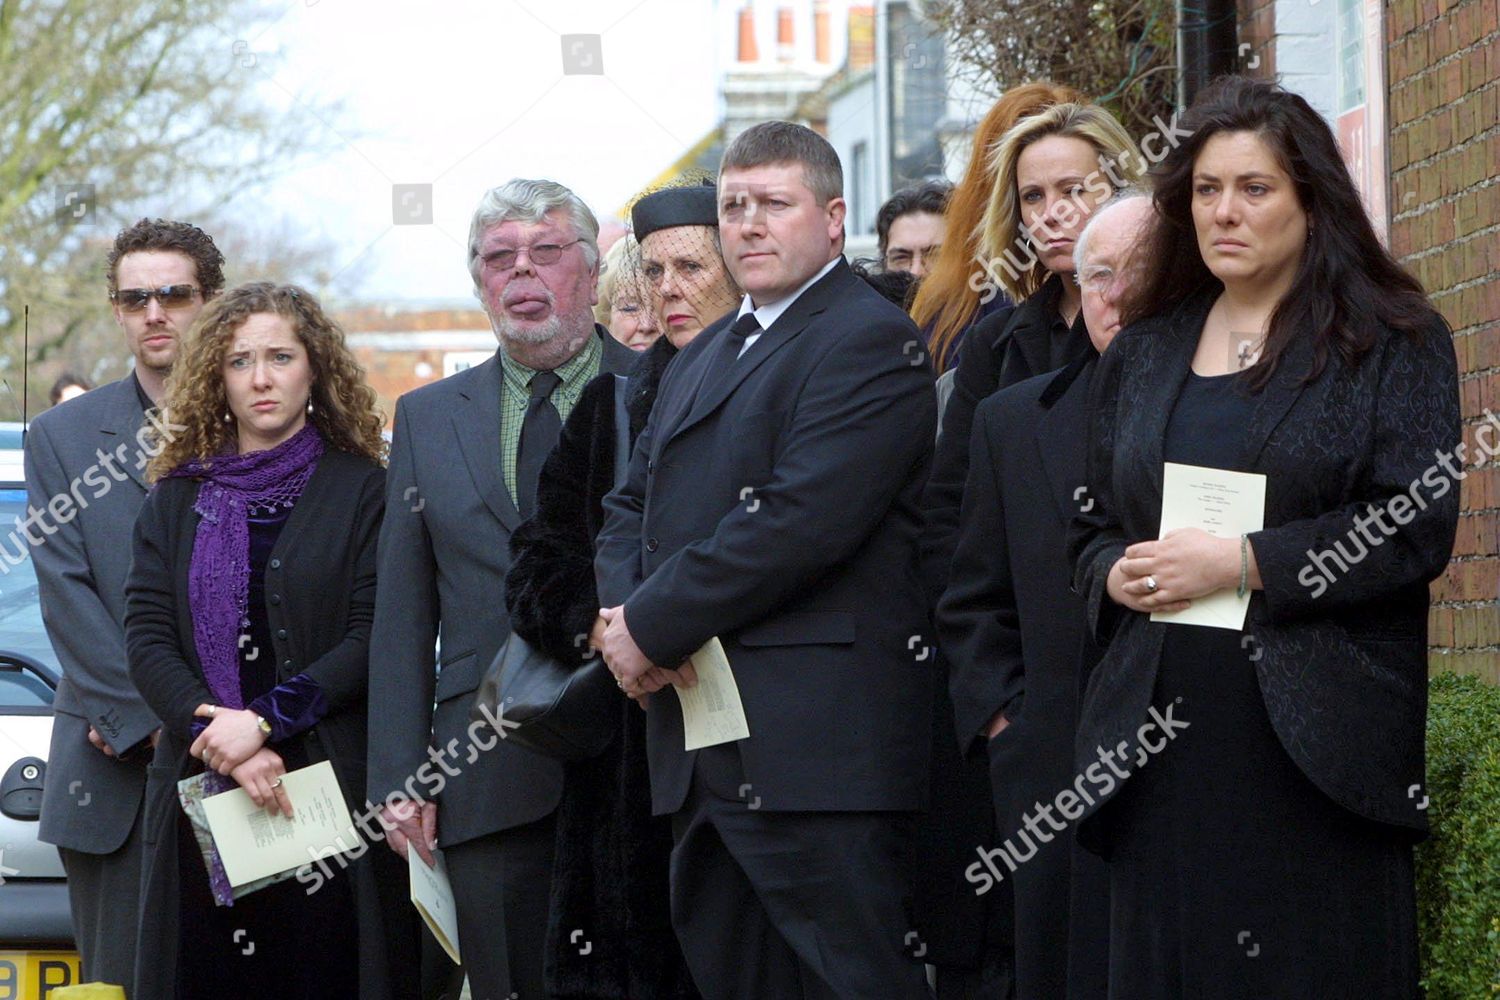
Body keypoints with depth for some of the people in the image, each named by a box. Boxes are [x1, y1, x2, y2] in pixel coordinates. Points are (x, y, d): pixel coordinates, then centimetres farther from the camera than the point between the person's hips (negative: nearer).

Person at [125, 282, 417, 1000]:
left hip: (330, 784, -2)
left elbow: (375, 638, -5)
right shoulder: (176, 498, 13)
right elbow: (146, 638, 3)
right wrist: (217, 739, -13)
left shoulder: (363, 491, 5)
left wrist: (264, 721, -14)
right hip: (200, 793, 2)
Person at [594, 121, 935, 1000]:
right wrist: (621, 611, -1)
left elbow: (800, 521, -19)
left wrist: (653, 628, -13)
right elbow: (630, 506, 21)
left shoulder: (870, 341, -8)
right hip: (704, 753, 10)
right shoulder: (704, 356, 23)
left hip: (814, 752, -9)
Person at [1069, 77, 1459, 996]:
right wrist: (1115, 573, -1)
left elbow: (1418, 528, -9)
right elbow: (1093, 527, 23)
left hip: (1317, 741, -4)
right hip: (1164, 735, 4)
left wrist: (1243, 563, -14)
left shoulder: (1391, 342, 1)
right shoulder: (1143, 353, 17)